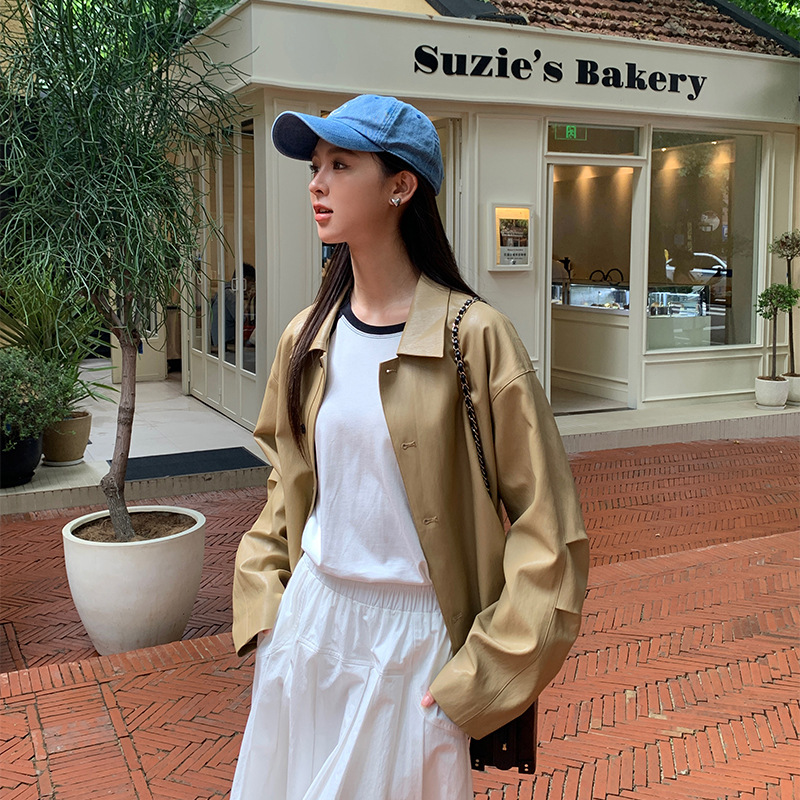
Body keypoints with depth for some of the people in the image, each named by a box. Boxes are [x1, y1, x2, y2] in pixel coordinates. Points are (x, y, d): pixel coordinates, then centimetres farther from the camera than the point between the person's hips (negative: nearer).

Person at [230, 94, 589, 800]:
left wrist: (482, 676, -13)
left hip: (413, 634, -5)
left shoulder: (473, 337, -16)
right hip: (309, 618, 5)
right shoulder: (307, 339, 1)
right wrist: (263, 603, 6)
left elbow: (546, 527, -13)